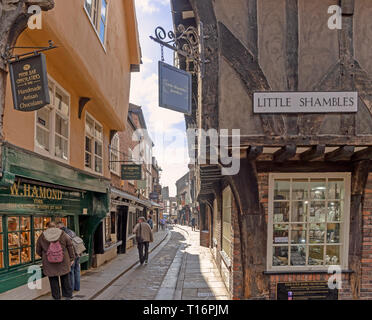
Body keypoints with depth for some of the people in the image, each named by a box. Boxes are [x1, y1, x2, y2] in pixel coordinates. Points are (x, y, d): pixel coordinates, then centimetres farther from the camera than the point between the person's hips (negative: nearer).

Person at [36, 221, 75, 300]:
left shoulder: (42, 237, -3)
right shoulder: (63, 234, -2)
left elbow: (38, 251, 6)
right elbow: (70, 247, 1)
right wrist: (72, 258, 10)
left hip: (49, 264, 0)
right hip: (63, 262, 1)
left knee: (53, 280, 11)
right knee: (65, 279, 13)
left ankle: (56, 297, 19)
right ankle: (68, 296, 19)